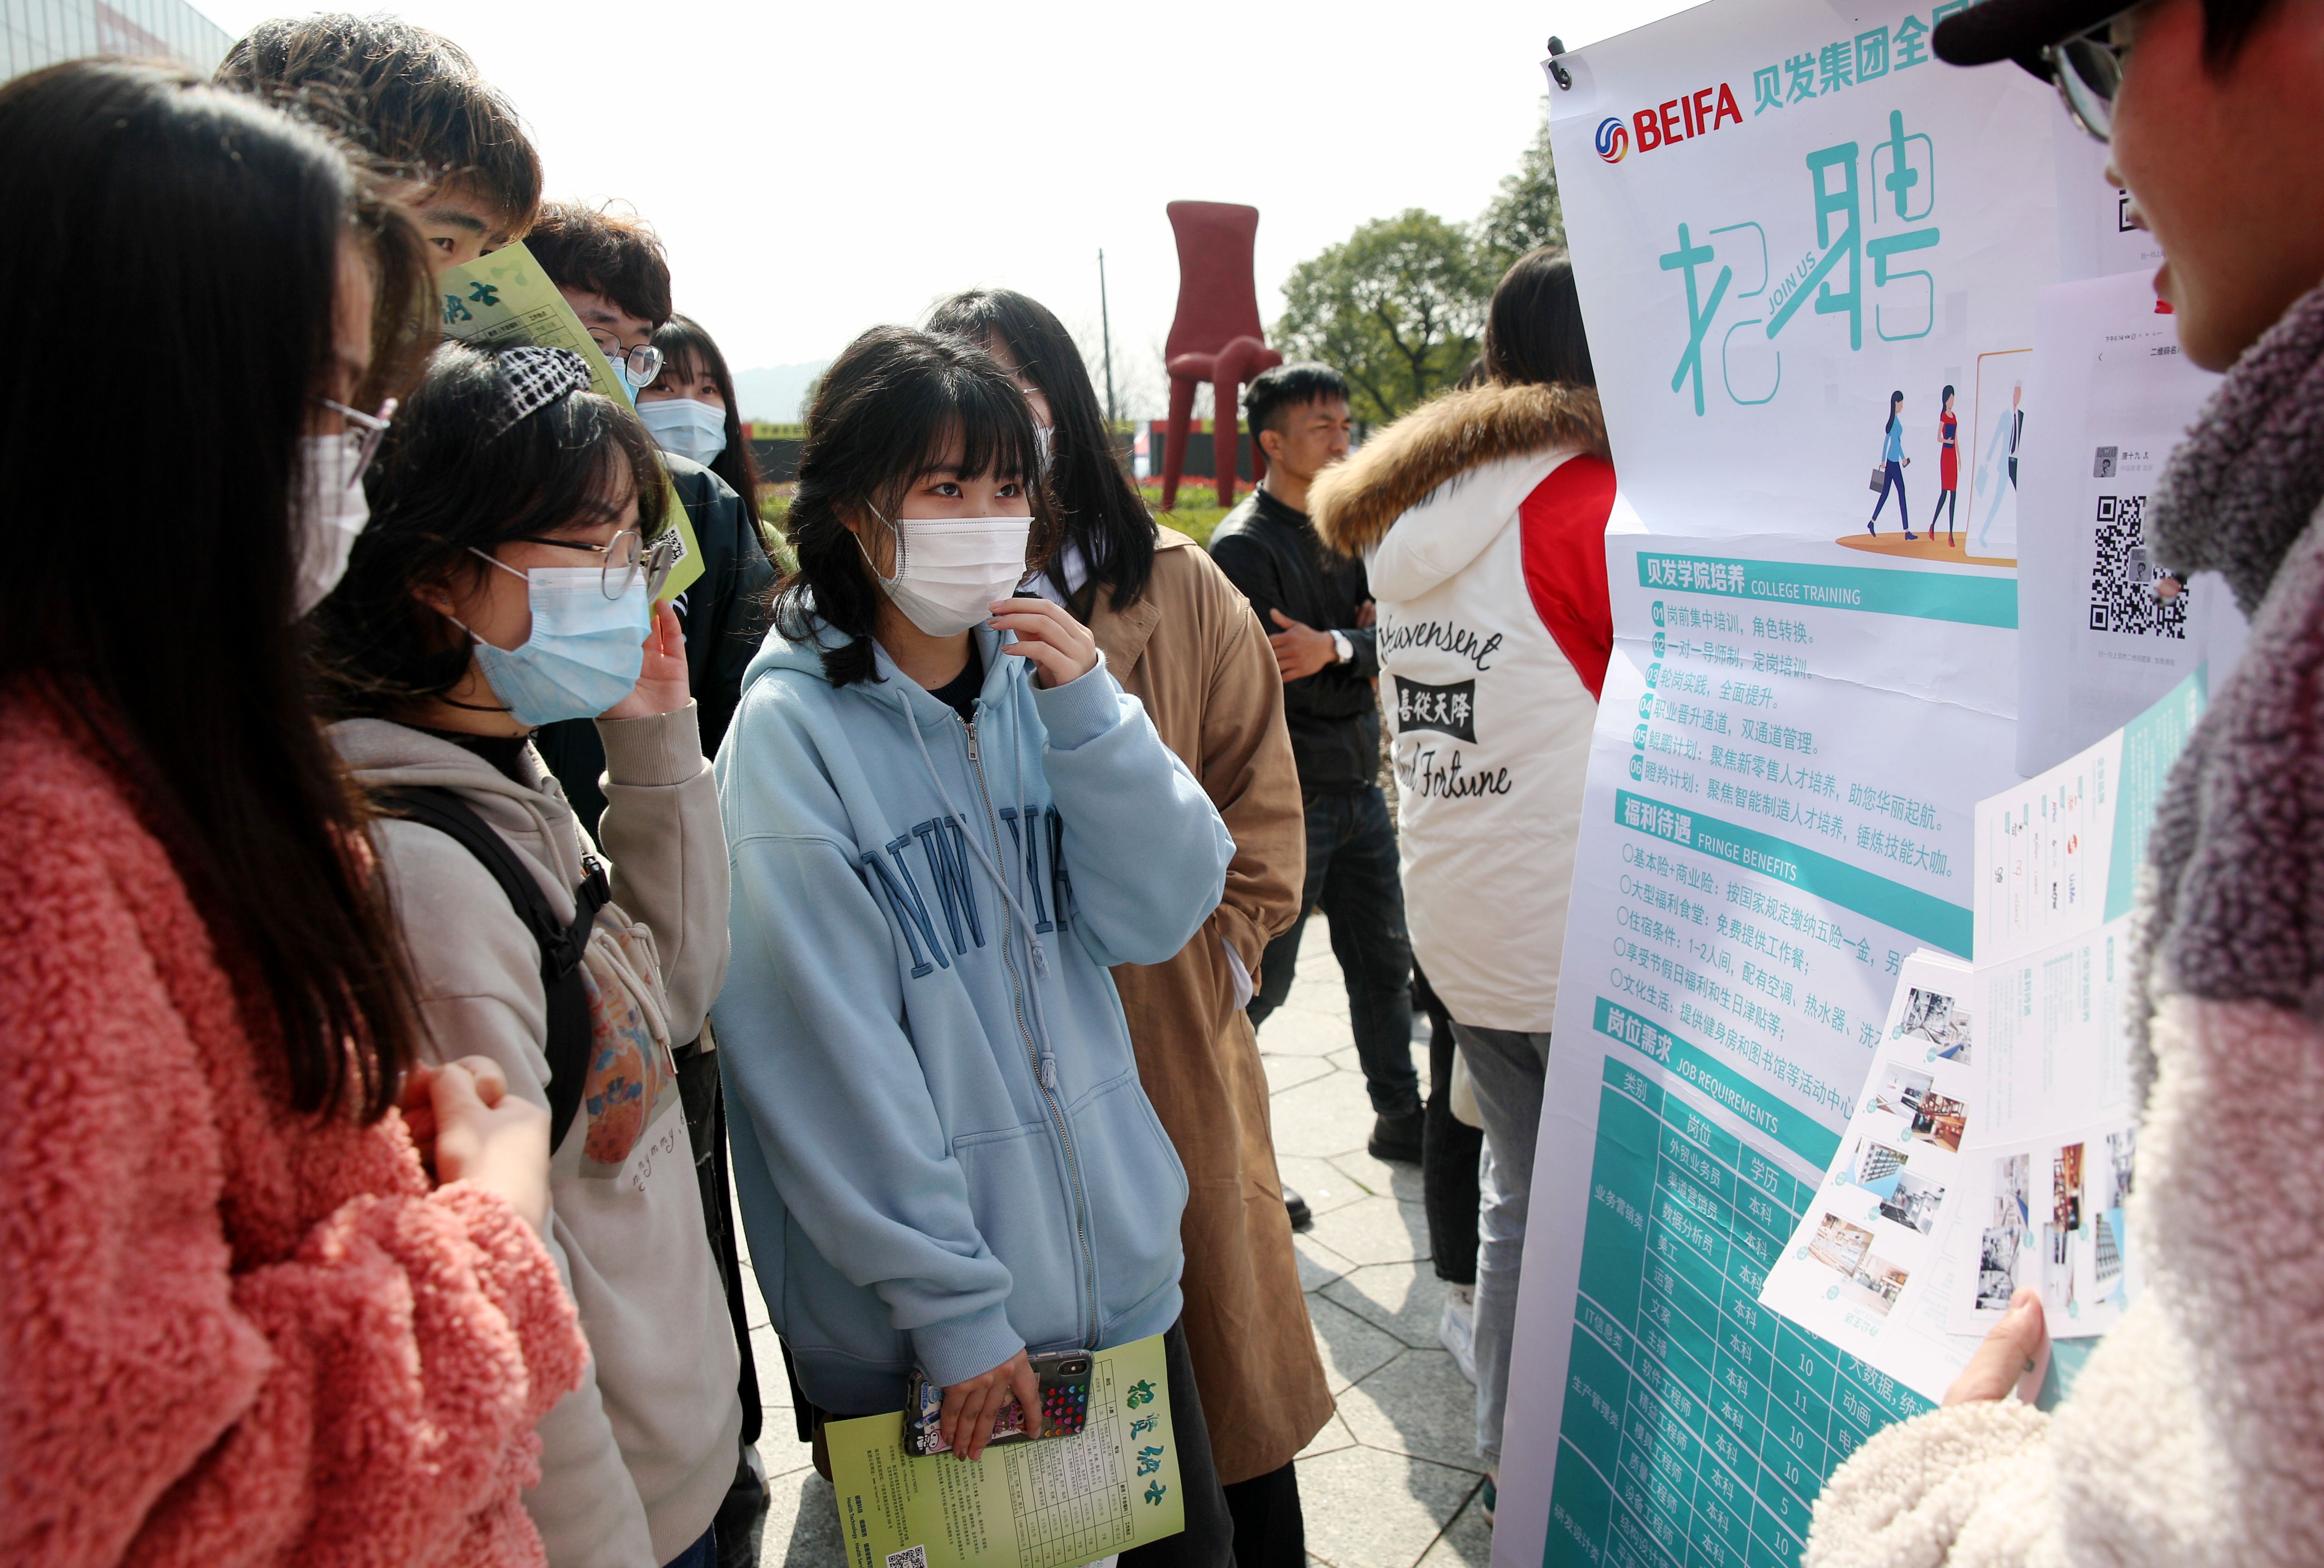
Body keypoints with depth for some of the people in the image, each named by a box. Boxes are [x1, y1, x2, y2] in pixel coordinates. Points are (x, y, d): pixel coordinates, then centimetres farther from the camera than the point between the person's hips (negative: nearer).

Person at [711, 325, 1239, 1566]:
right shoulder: (791, 730, -14)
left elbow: (1163, 918, -3)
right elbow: (828, 1057, -16)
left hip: (1117, 1247, 5)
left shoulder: (1039, 681, 2)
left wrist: (1090, 716, -15)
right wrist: (954, 1304, -15)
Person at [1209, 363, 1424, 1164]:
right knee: (1261, 981, 2)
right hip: (1290, 801, -8)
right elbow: (1281, 685, -20)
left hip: (1359, 788, 8)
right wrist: (1360, 653, -8)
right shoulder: (1245, 546, -13)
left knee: (1384, 962, 16)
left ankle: (1401, 1118, 30)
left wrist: (1336, 647, -19)